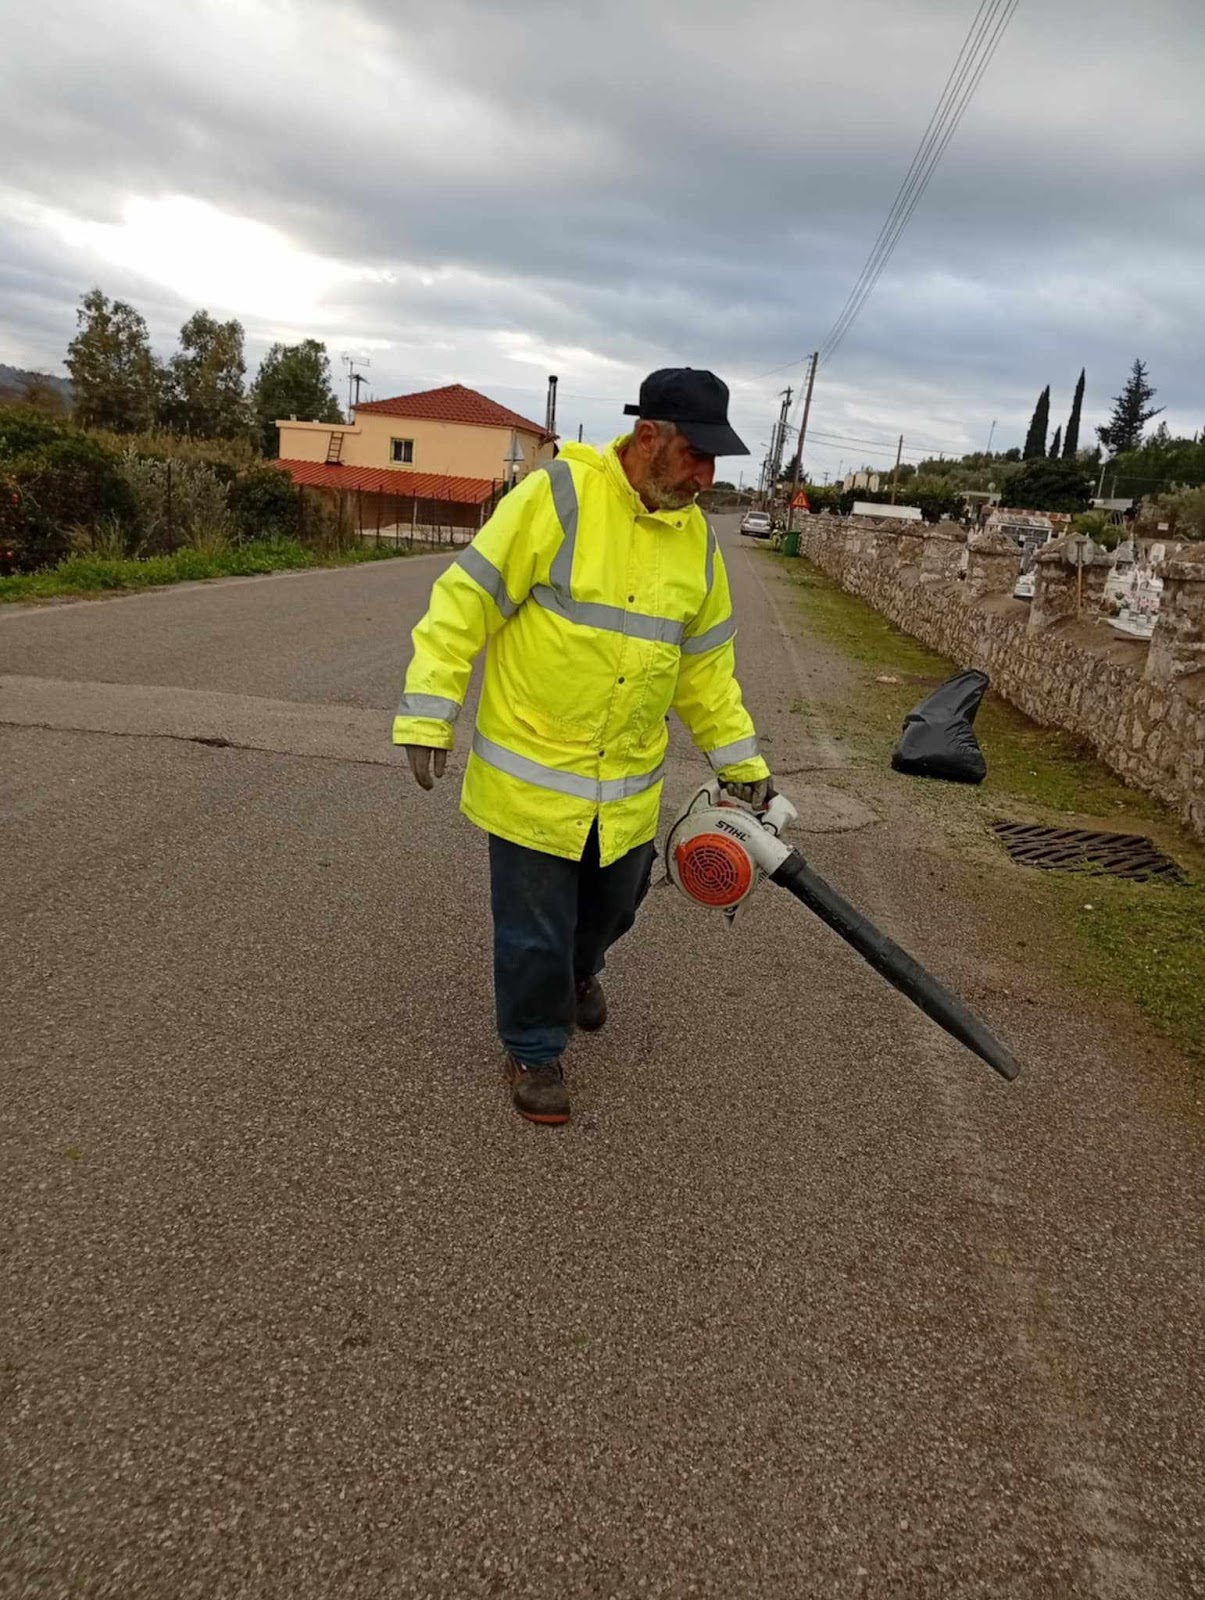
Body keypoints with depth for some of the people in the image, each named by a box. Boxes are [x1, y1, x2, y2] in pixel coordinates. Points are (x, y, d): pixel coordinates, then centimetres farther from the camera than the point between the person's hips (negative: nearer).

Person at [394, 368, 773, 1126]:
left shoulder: (697, 538, 3)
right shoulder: (556, 497, -17)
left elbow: (706, 664, 11)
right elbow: (466, 601, -14)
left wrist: (742, 760, 12)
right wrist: (428, 713, -18)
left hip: (629, 781, 6)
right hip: (530, 769, -5)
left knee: (612, 903, 23)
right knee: (534, 927, 7)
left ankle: (578, 970, 56)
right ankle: (533, 1050, 32)